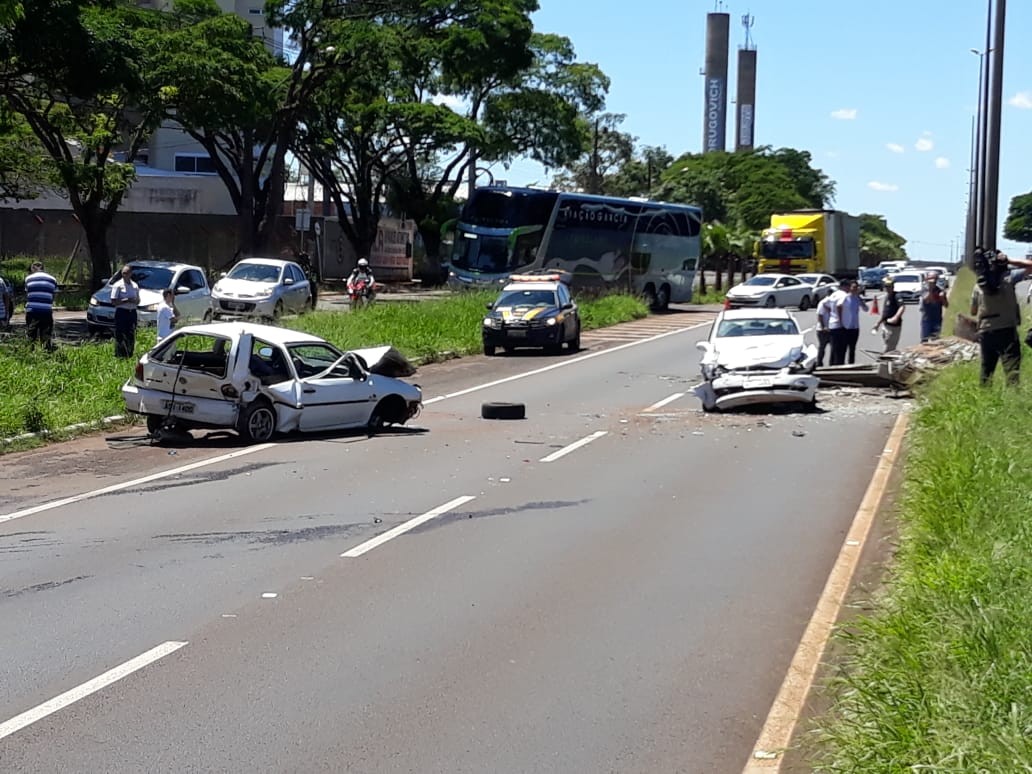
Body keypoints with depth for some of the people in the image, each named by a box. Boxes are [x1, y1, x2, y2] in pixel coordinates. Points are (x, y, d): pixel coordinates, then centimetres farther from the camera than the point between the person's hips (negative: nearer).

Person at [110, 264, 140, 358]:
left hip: (132, 312, 6)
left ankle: (129, 356, 16)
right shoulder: (118, 285, -3)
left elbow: (138, 301, 18)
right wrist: (126, 300, -18)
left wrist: (135, 301, -6)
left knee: (131, 336, 8)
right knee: (120, 337, -8)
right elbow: (113, 302, -9)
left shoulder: (135, 285, 13)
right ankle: (119, 356, -6)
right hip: (121, 312, -6)